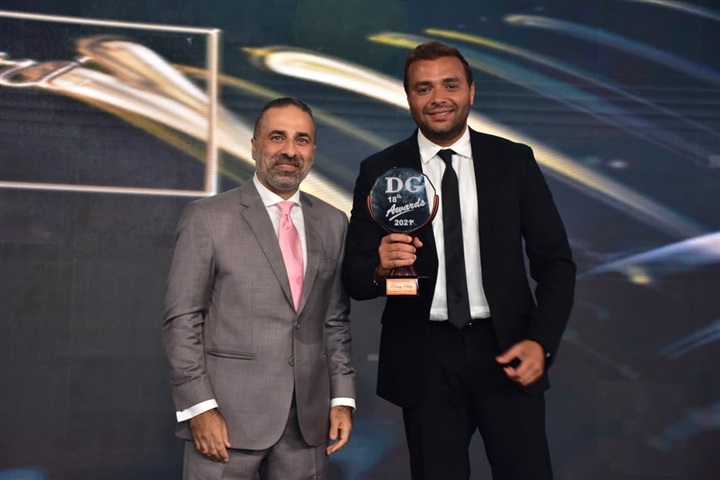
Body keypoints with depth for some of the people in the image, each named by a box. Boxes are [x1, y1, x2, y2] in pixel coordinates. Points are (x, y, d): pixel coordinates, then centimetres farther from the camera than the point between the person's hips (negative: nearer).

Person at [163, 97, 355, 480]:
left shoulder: (332, 223, 10)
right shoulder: (207, 218, -3)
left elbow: (335, 321, 12)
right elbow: (181, 320, -5)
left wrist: (342, 397, 6)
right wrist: (199, 408, -11)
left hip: (308, 420, 4)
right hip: (228, 415, -3)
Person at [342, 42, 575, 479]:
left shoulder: (514, 161, 3)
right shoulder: (379, 171, 2)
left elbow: (555, 261, 3)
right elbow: (354, 276, 1)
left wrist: (541, 341, -10)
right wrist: (380, 266, -21)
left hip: (505, 348, 0)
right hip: (424, 358, 0)